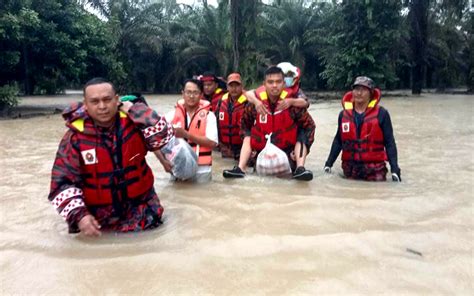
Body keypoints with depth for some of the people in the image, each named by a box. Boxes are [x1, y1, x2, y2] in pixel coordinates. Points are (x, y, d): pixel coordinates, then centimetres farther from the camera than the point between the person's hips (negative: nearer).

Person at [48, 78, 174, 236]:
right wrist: (78, 215, -23)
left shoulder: (132, 124, -9)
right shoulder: (75, 137, -14)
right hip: (98, 215, -1)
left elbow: (161, 136, -22)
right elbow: (63, 182, -11)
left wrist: (135, 110, -20)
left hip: (139, 204, 1)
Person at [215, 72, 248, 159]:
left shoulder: (247, 102, -14)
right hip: (226, 148, 6)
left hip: (242, 148, -6)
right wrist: (220, 142, 13)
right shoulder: (222, 101, 6)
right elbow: (216, 122, 15)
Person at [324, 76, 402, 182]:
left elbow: (389, 143, -4)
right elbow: (338, 141, 14)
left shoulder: (381, 113, -4)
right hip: (350, 168, 3)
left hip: (375, 169, -3)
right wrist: (328, 164, 11)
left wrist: (395, 169, -10)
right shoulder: (344, 114, 6)